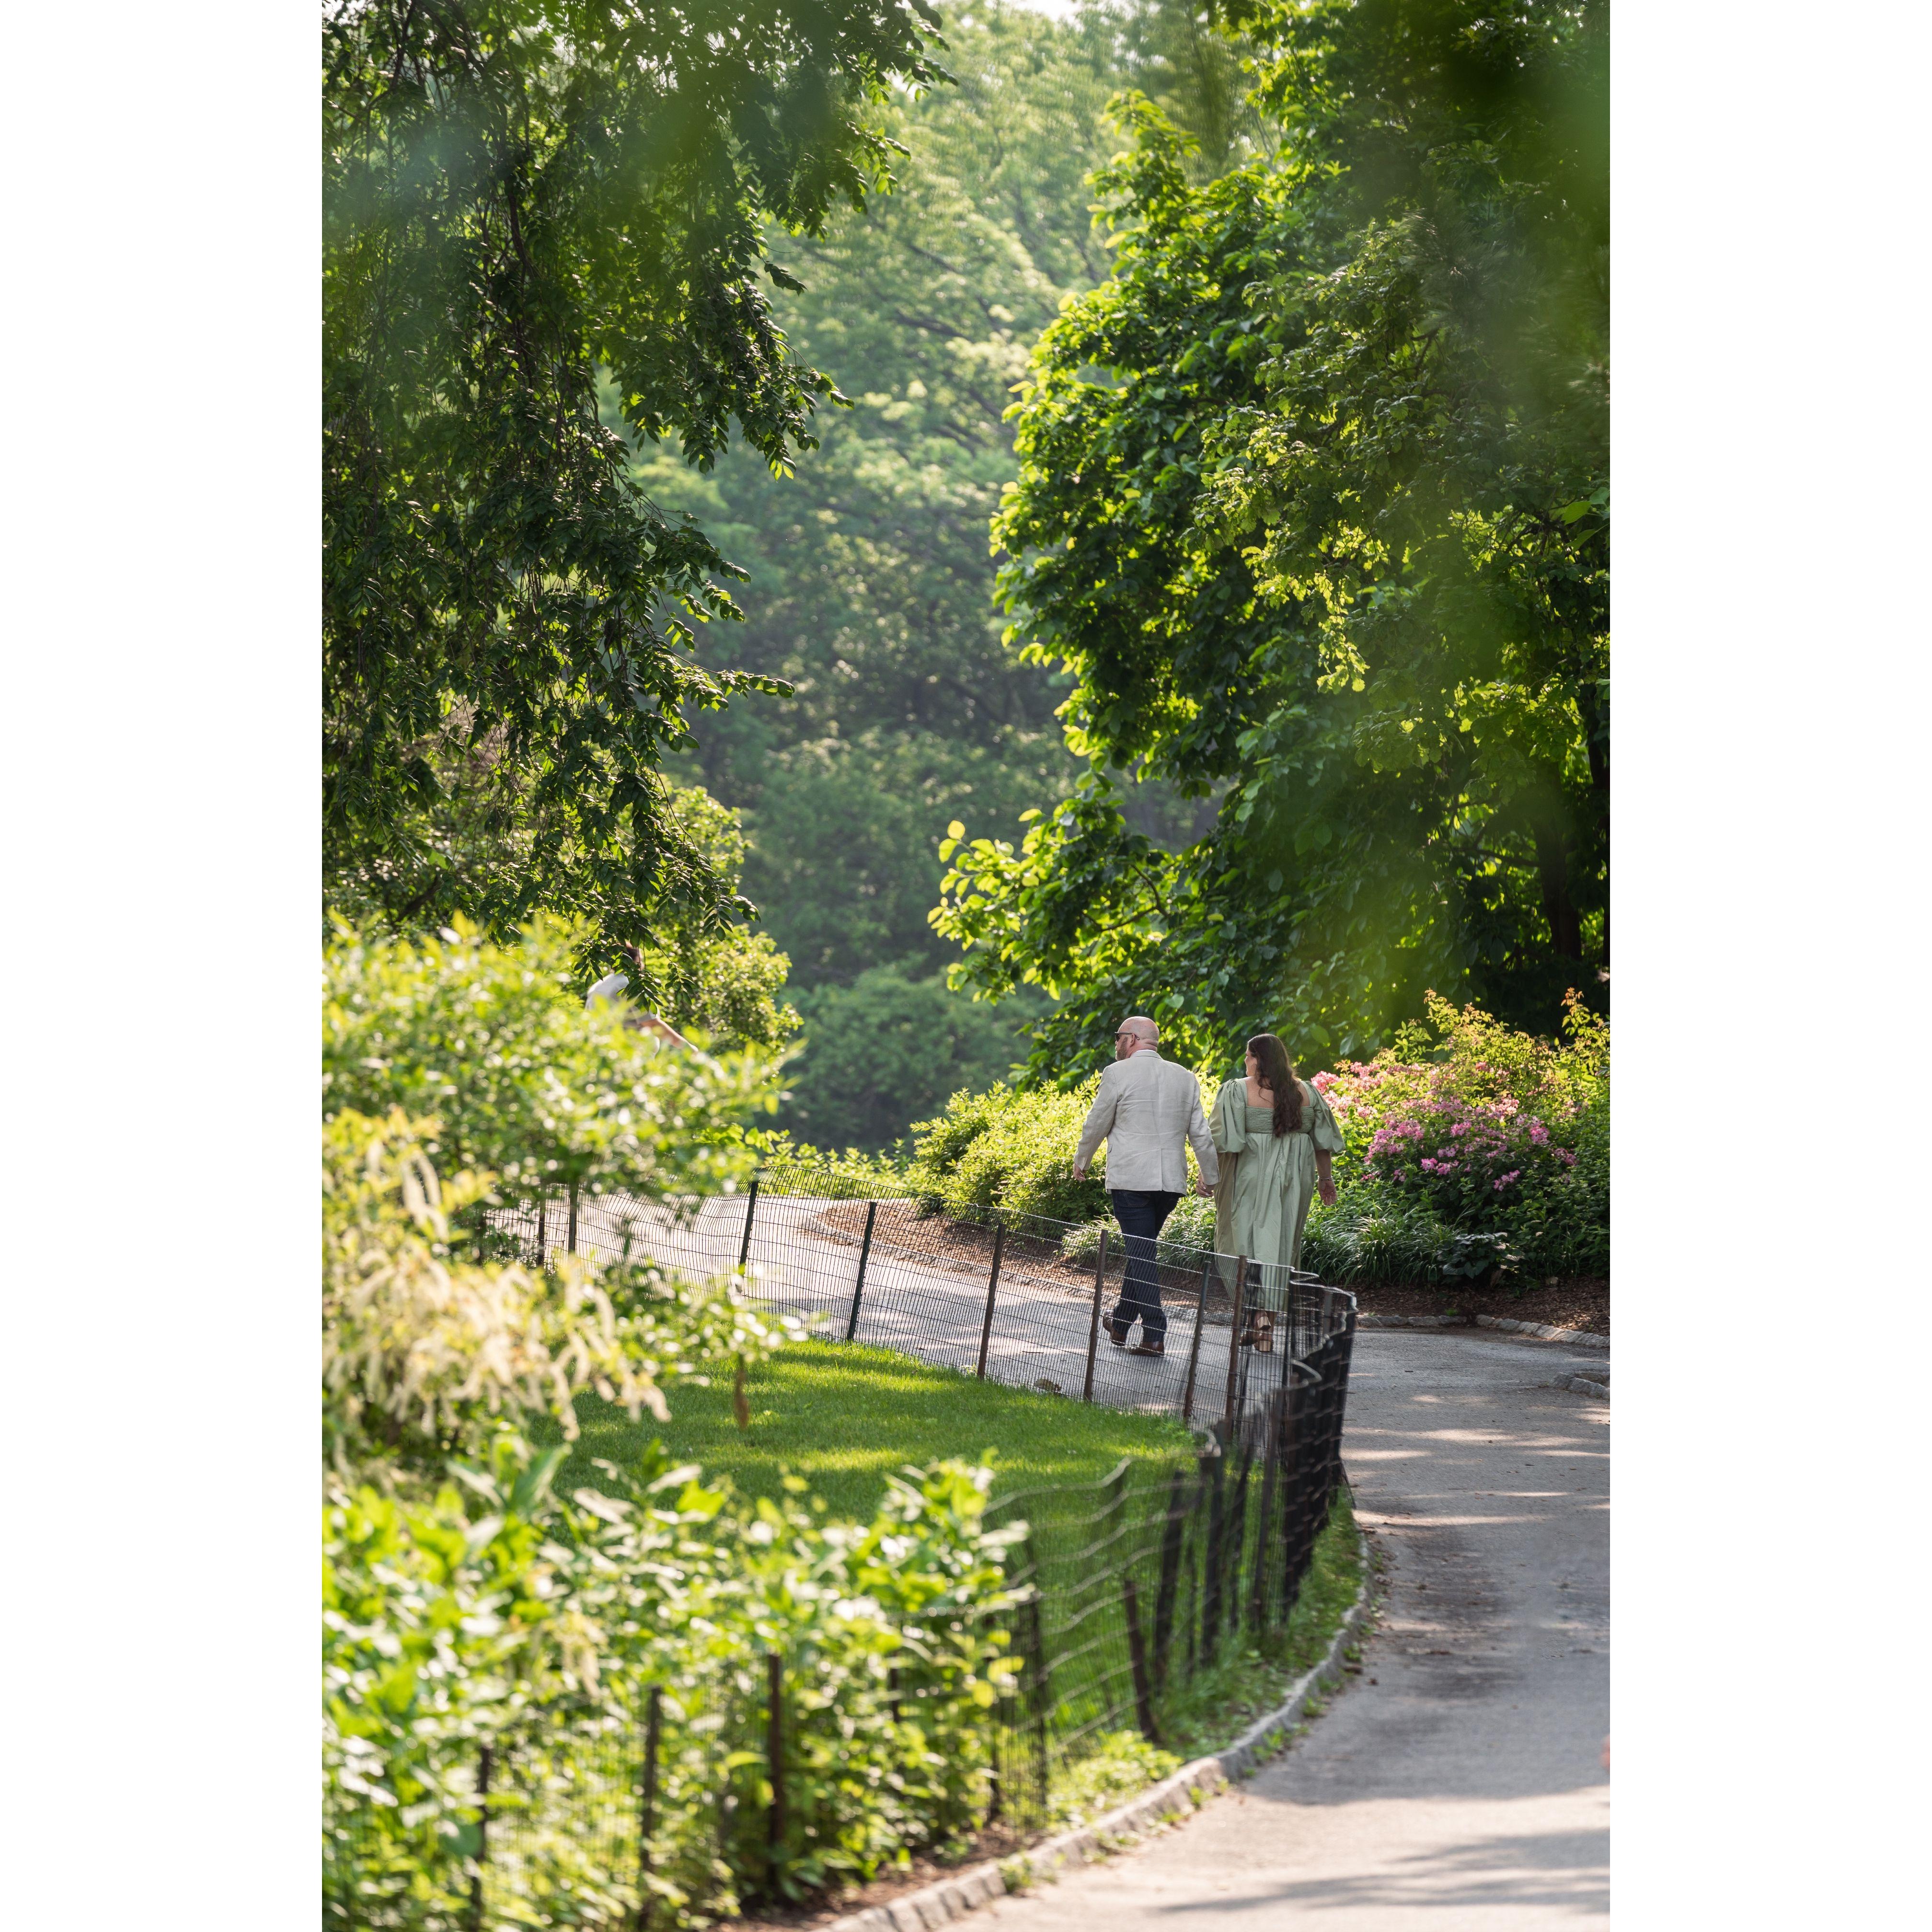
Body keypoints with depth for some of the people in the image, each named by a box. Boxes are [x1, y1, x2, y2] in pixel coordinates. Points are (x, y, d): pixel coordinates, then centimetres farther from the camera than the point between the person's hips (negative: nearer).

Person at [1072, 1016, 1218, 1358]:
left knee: (1142, 1253, -4)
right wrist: (1209, 1176, 22)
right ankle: (1121, 1322, 31)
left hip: (1130, 1179, -5)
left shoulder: (1118, 1074, -5)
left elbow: (1096, 1125, 2)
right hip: (1172, 1181, 5)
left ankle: (1155, 1335, -10)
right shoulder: (1185, 1078, 9)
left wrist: (1081, 1161, 19)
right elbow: (1201, 1133, 11)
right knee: (1141, 1249, 18)